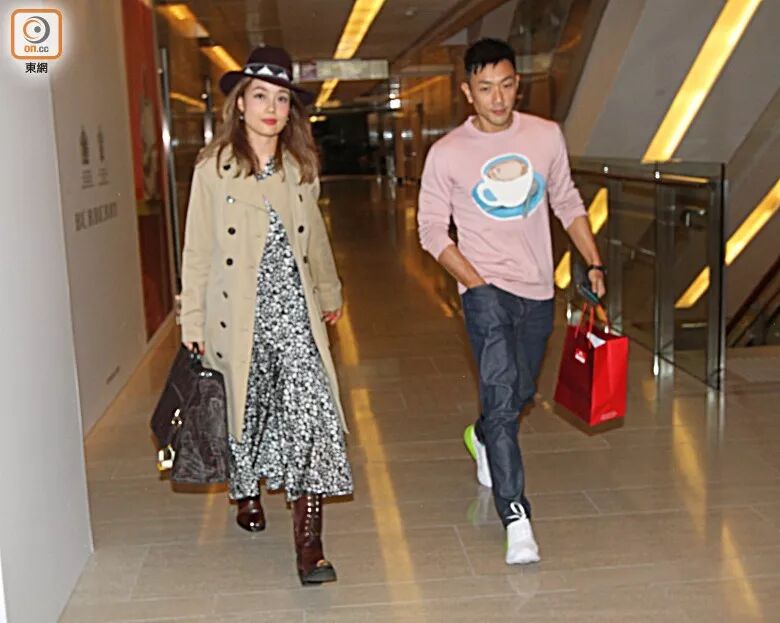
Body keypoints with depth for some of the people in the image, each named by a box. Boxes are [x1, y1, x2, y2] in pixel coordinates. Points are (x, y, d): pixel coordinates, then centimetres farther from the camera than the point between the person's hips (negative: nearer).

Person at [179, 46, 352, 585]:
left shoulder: (301, 170, 8)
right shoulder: (213, 171, -3)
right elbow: (198, 253, -1)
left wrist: (330, 293, 31)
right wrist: (193, 326, -1)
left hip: (293, 309, 2)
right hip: (237, 313, -2)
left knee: (312, 410, -13)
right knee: (245, 408, 13)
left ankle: (309, 546, -10)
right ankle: (247, 492, 44)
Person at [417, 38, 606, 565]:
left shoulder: (546, 136, 2)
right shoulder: (447, 154, -6)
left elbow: (567, 203, 13)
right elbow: (432, 230, -1)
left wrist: (594, 263, 6)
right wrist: (477, 283, -11)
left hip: (538, 291, 4)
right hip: (486, 289, -4)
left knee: (521, 393, 17)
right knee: (502, 394, -17)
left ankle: (482, 437, 50)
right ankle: (516, 520, -13)